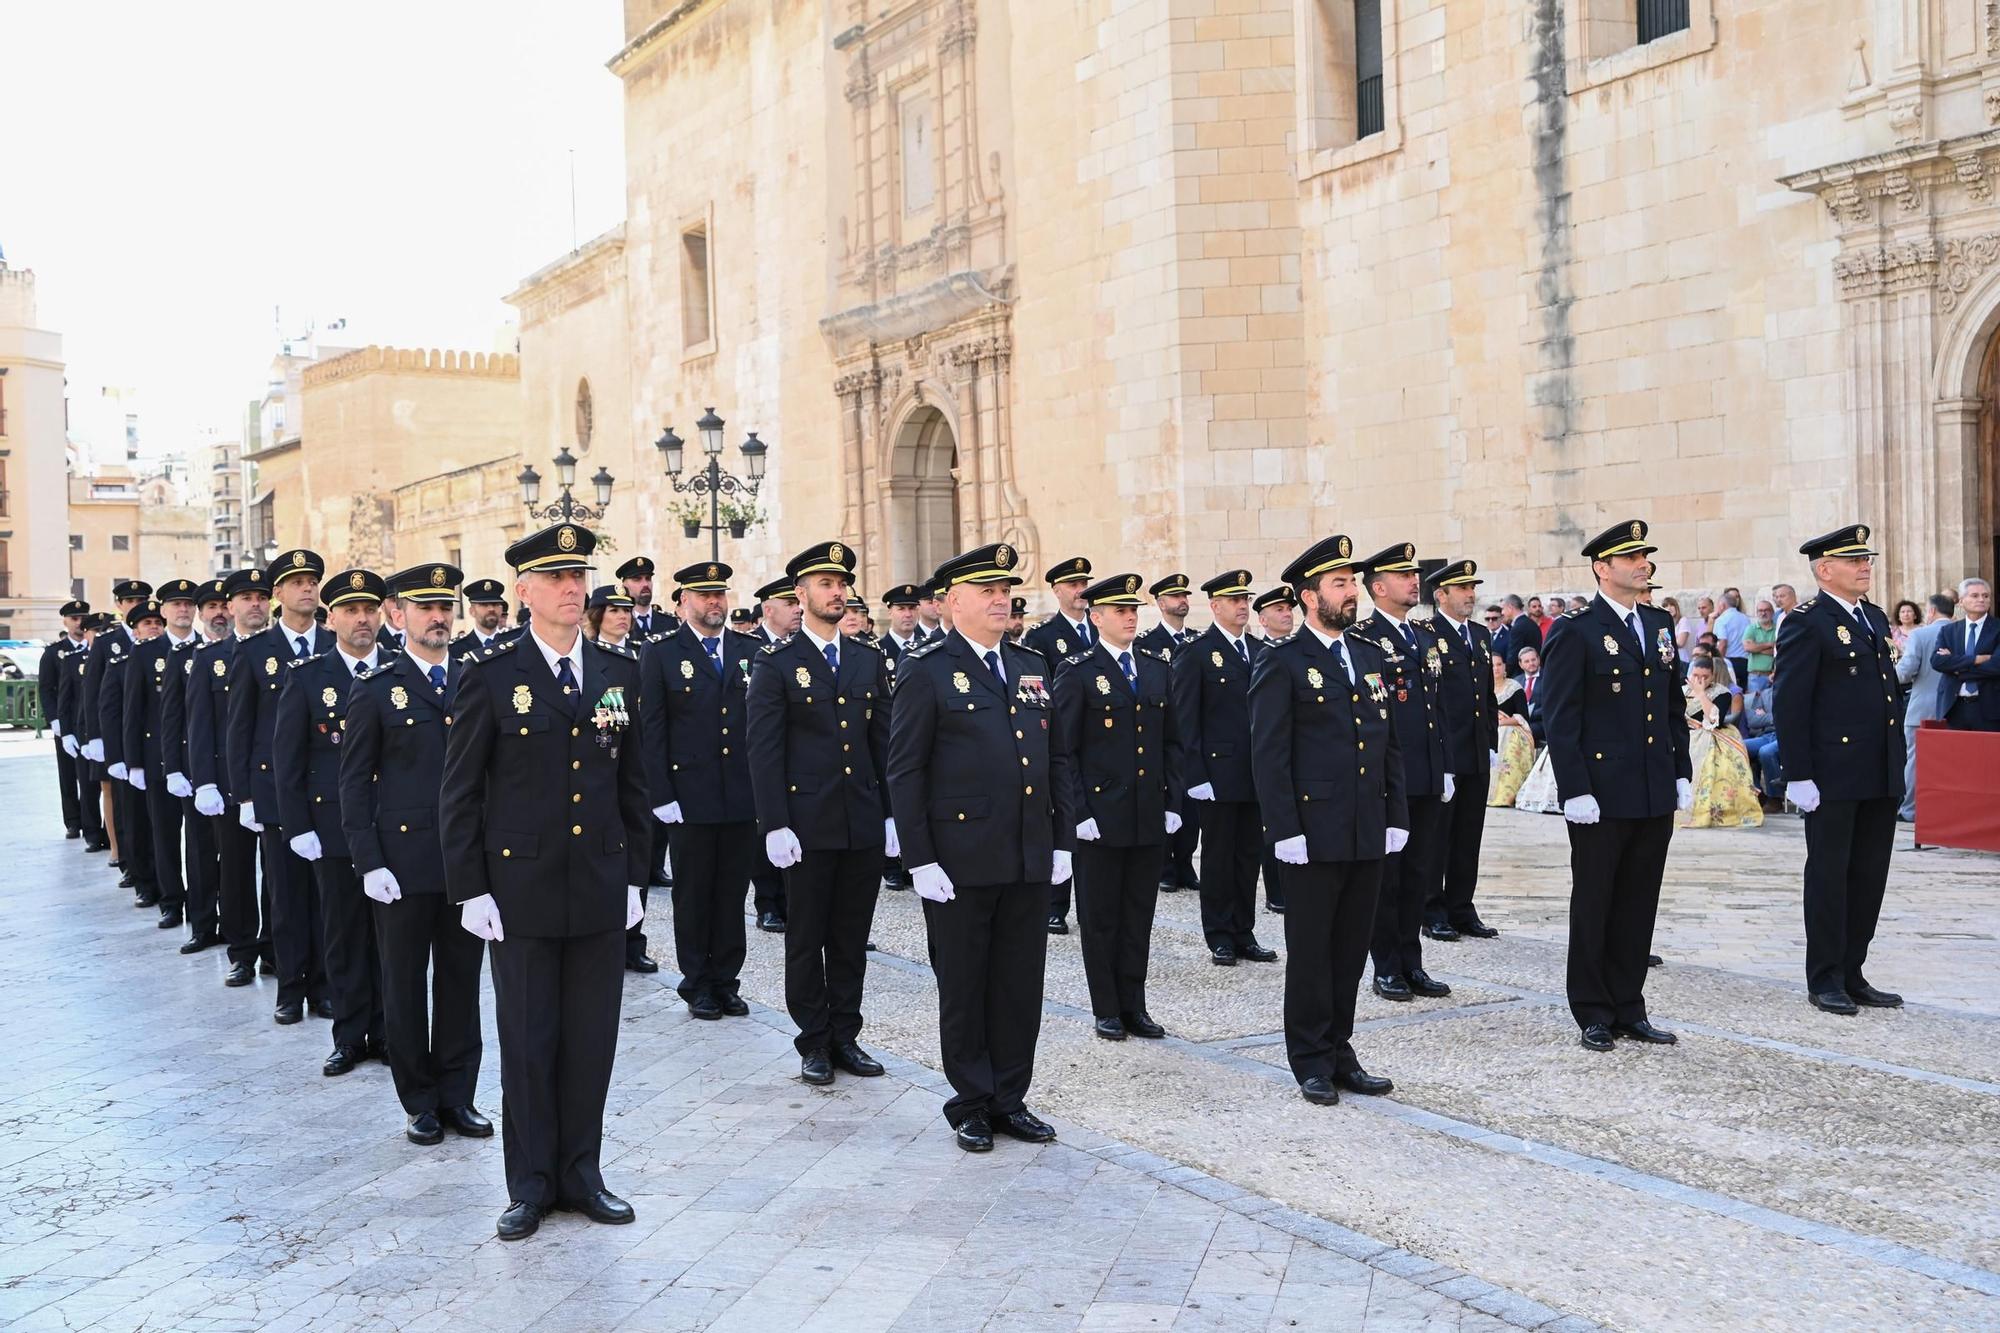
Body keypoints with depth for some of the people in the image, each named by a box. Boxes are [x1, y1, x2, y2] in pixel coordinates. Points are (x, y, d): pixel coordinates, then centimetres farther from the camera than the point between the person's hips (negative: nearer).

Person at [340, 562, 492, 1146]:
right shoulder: (375, 689, -1)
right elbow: (355, 783, -2)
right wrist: (368, 862, -9)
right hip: (402, 863, -3)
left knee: (462, 981, 9)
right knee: (406, 987, 7)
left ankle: (457, 1097, 20)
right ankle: (419, 1103, 19)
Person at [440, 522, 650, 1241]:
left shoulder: (620, 671, 7)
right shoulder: (490, 675, -4)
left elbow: (632, 783, 11)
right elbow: (459, 793, -3)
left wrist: (635, 876, 7)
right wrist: (470, 890, -7)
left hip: (602, 890, 3)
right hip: (521, 891, -3)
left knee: (592, 1038, 9)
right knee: (528, 1041, 6)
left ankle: (581, 1171, 23)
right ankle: (531, 1184, 20)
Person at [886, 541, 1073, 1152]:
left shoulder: (1032, 665, 12)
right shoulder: (926, 669, -5)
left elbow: (1055, 759, 15)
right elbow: (904, 772, -8)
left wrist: (1062, 840, 9)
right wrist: (920, 859, -12)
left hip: (1030, 862, 5)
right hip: (961, 862, -5)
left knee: (1021, 985, 11)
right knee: (964, 987, 7)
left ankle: (1010, 1099, 23)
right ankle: (971, 1105, 20)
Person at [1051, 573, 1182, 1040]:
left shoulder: (1158, 668, 10)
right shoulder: (1077, 672, -6)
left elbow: (1171, 742, 14)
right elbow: (1063, 749, -7)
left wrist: (1172, 803, 7)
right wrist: (1079, 812, -12)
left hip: (1150, 818, 5)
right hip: (1101, 818, -5)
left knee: (1139, 918, 11)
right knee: (1100, 919, 6)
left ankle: (1133, 1008, 21)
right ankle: (1106, 1011, 16)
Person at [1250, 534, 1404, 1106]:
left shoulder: (1371, 657, 13)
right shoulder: (1283, 663, -6)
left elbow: (1389, 744, 16)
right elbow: (1270, 754, -10)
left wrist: (1397, 817, 10)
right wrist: (1284, 830, -15)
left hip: (1368, 835, 6)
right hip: (1314, 833, -6)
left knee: (1351, 950, 12)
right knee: (1310, 951, 4)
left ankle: (1339, 1052, 23)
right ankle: (1312, 1062, 15)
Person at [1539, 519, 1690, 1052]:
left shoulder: (1659, 624, 12)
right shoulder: (1575, 631, -9)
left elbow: (1673, 707, 17)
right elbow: (1559, 719, -12)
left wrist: (1682, 773, 11)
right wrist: (1575, 790, -16)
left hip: (1655, 793, 6)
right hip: (1601, 795, -6)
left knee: (1638, 905, 12)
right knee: (1593, 905, 5)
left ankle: (1628, 1008, 22)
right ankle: (1593, 1014, 15)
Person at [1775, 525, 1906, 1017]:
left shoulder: (1875, 619, 15)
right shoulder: (1807, 622, -9)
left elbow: (1889, 691, 20)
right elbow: (1790, 703, -13)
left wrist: (1898, 766, 16)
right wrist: (1797, 775, -17)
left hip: (1880, 779, 8)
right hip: (1833, 776, -7)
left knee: (1869, 876, 11)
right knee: (1829, 875, 2)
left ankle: (1853, 975, 21)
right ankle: (1825, 981, 12)